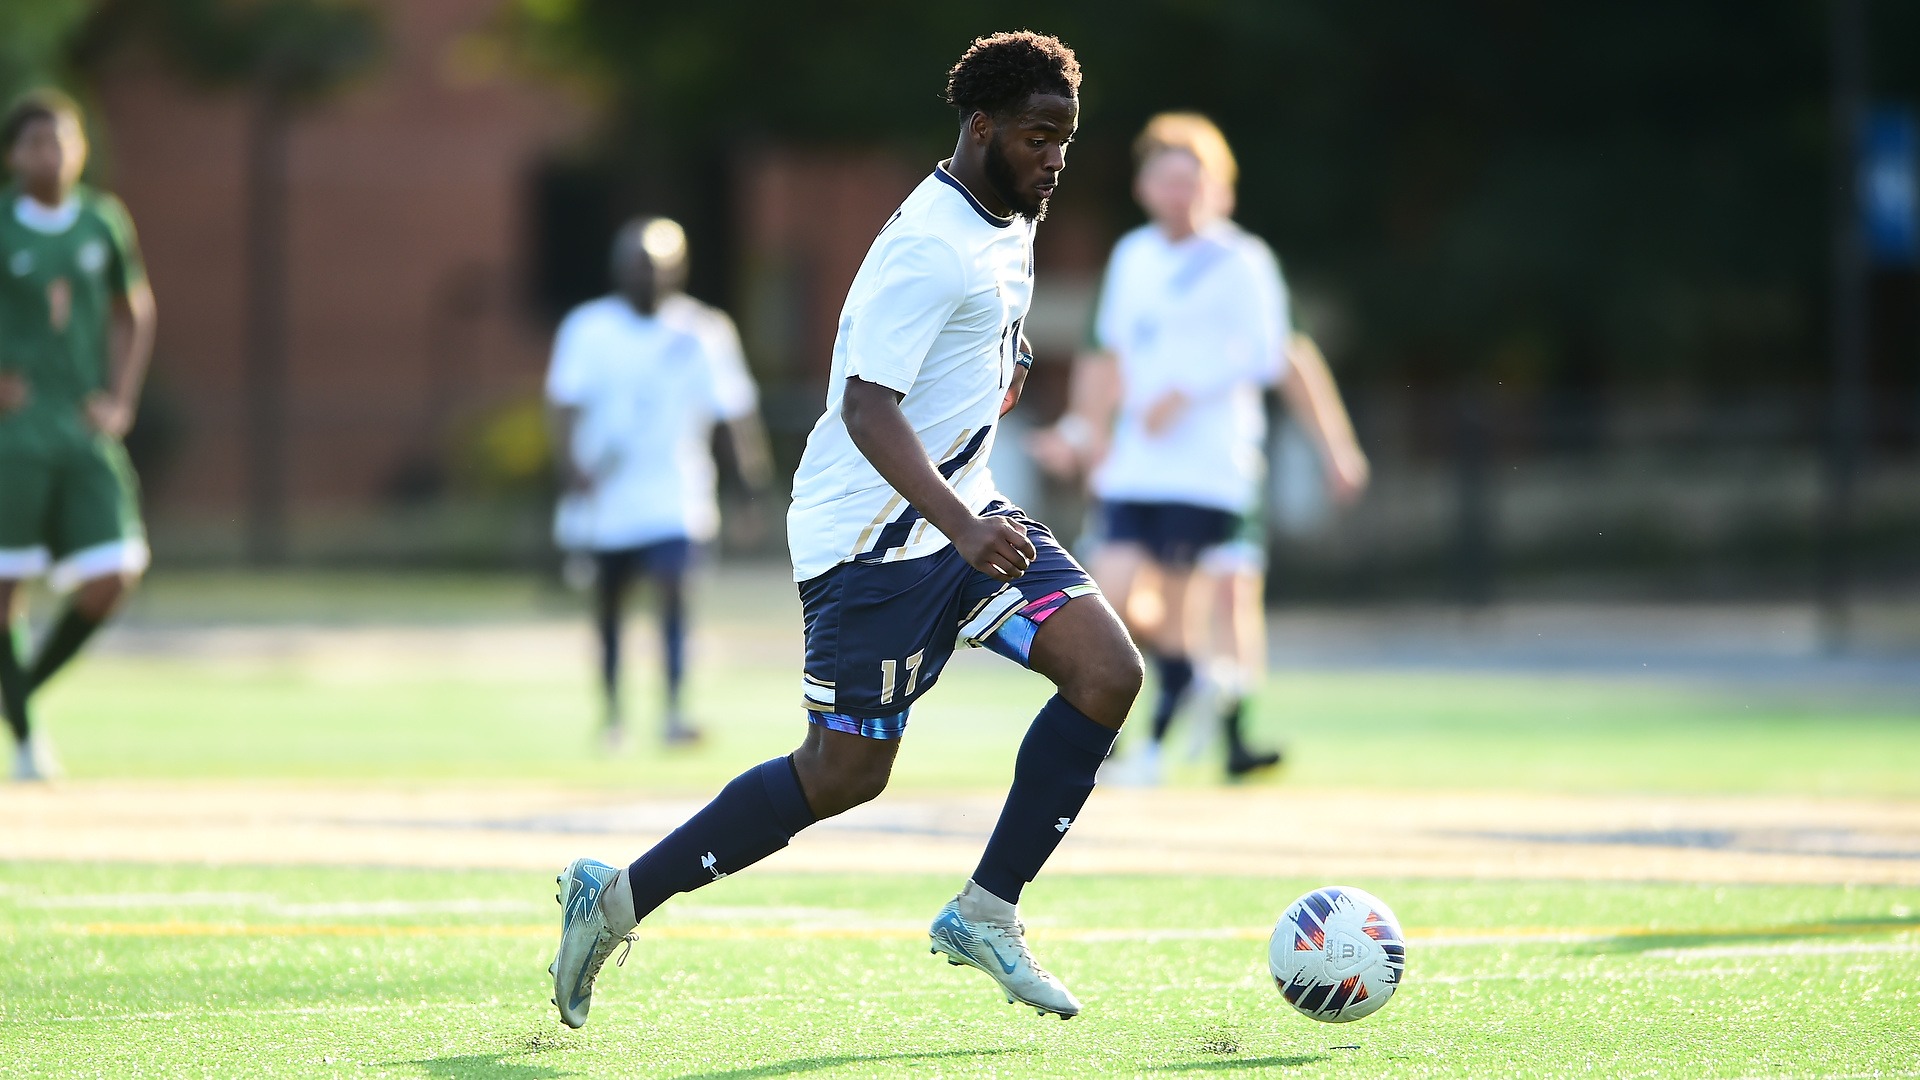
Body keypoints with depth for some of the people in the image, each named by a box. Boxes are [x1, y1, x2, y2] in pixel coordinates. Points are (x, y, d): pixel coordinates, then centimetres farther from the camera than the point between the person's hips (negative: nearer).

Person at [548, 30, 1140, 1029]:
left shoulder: (1006, 231, 11)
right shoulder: (930, 247, -21)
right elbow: (867, 406, -28)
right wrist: (962, 526, -37)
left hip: (959, 514, 9)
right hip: (874, 535, -9)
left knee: (1108, 671, -8)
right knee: (844, 773, -5)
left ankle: (985, 914, 0)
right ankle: (619, 897, 10)